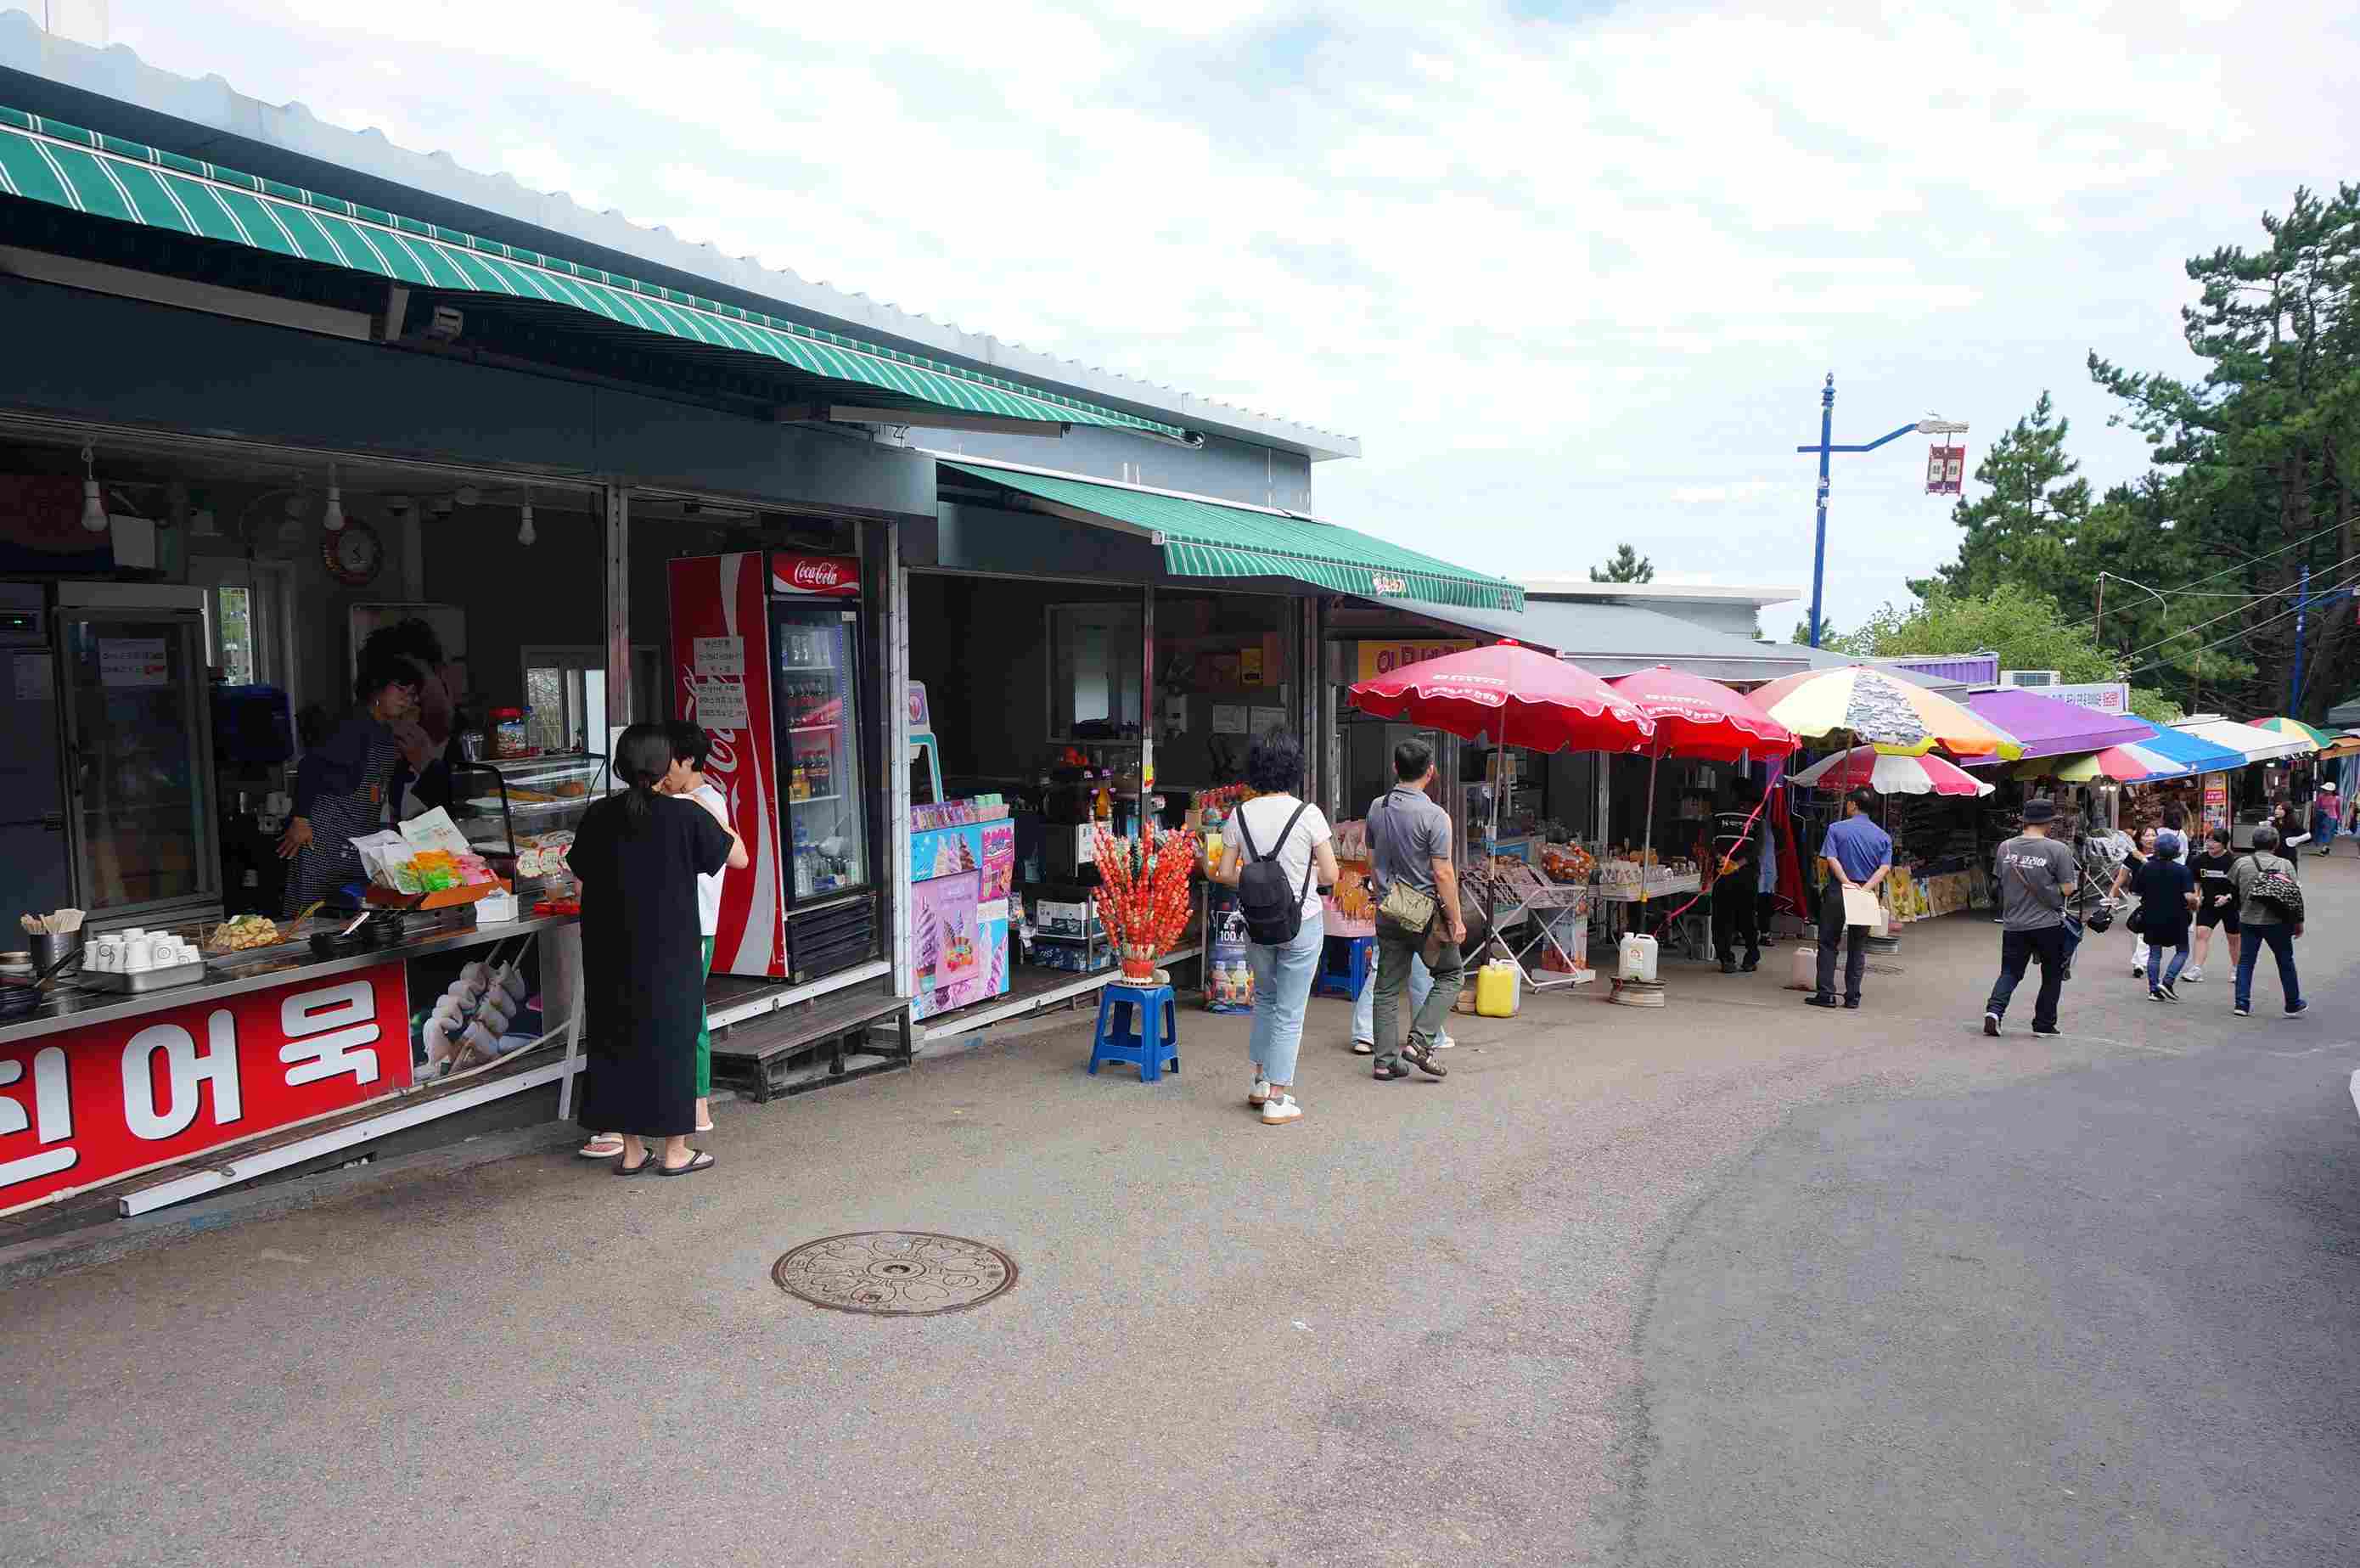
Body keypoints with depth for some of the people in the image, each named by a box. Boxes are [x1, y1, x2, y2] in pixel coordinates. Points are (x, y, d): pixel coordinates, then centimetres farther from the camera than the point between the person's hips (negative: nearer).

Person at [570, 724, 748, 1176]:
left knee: (618, 1040, 12)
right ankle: (675, 1151, 12)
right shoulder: (687, 815, -11)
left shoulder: (598, 816, -2)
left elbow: (581, 878, 6)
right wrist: (717, 817, 13)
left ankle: (632, 1151, 18)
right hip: (669, 953, -3)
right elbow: (739, 858, 0)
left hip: (611, 952, 3)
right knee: (671, 1040, 6)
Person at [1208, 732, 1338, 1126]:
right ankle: (1278, 1100, 8)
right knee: (1289, 1011, 5)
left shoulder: (1241, 814, -4)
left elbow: (1225, 873, -1)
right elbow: (1330, 876, -10)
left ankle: (1261, 1082, 30)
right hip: (1302, 922, -3)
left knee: (1265, 999, 25)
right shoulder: (1307, 814, -12)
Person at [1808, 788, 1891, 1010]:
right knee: (1858, 948, 11)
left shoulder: (1836, 829, -3)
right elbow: (1885, 867, -6)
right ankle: (1853, 996, 12)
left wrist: (1847, 882, -16)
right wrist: (1866, 888, -14)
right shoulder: (1883, 836, 6)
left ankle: (1826, 994, 0)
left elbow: (1831, 859, -14)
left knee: (1828, 944, 4)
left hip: (1837, 892, -3)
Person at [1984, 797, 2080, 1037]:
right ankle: (2044, 1024, 18)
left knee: (2010, 971, 11)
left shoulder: (2005, 847, 0)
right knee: (2052, 975, 14)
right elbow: (2068, 889, -11)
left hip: (2013, 924, 3)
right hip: (2048, 923, -3)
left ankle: (1994, 1009, -11)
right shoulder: (2058, 850, -12)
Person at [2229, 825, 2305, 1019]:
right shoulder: (2285, 865, -7)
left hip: (2248, 920, 1)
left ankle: (2242, 1004, 5)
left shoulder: (2241, 864, -3)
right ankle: (2293, 1004, 24)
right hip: (2277, 922, -1)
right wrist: (2298, 922, 3)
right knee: (2285, 962, 14)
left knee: (2245, 961, 9)